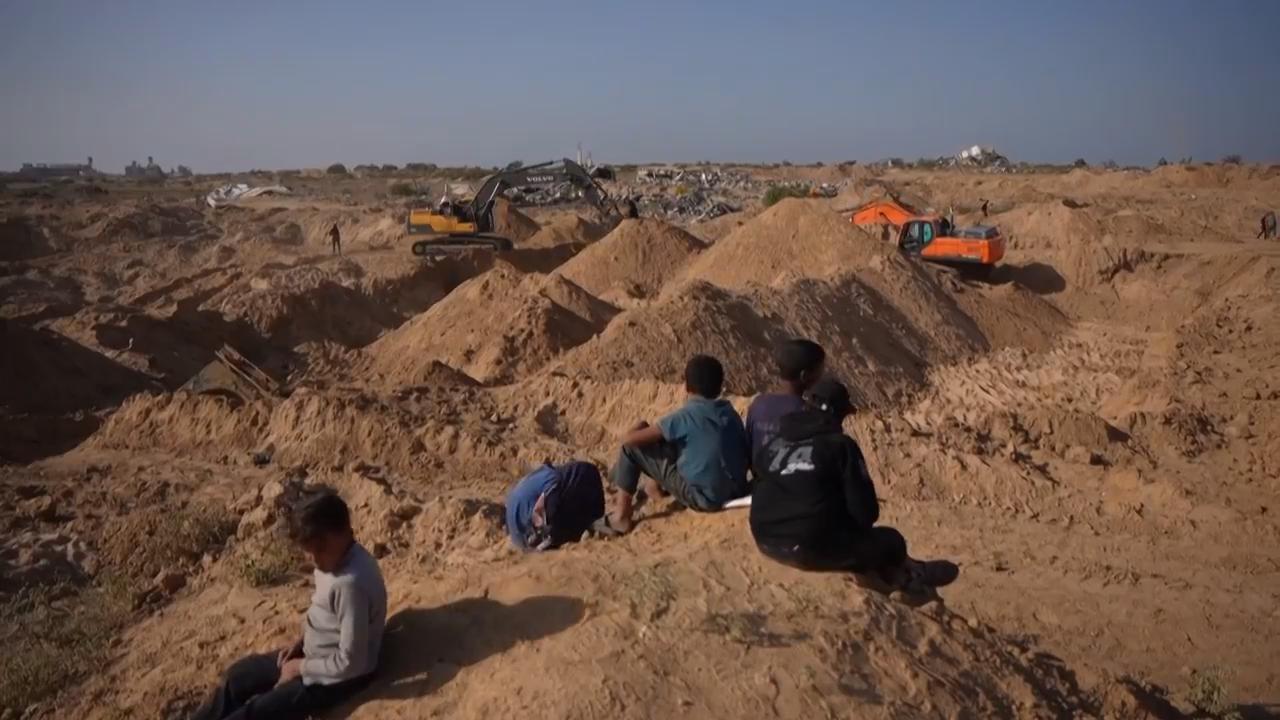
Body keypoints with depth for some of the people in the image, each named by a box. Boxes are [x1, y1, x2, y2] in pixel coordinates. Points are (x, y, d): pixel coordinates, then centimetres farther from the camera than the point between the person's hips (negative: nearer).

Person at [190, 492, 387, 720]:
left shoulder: (351, 583, -34)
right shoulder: (335, 558, -5)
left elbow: (350, 663, -29)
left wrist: (302, 666, -15)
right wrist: (300, 643, 1)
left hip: (339, 675, -9)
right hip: (315, 654, 9)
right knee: (240, 674, 14)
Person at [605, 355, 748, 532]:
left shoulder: (686, 416, -14)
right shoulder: (731, 412, 4)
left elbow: (630, 439, -14)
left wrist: (641, 429, 10)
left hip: (705, 498, -7)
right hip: (736, 492, 7)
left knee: (632, 447, -2)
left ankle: (621, 516, 5)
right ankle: (657, 485, 42)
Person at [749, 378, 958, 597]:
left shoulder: (772, 444, 9)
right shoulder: (840, 445, -8)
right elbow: (865, 510, -8)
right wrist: (855, 528, 15)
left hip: (768, 541, 6)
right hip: (813, 548, -6)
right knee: (892, 541, 15)